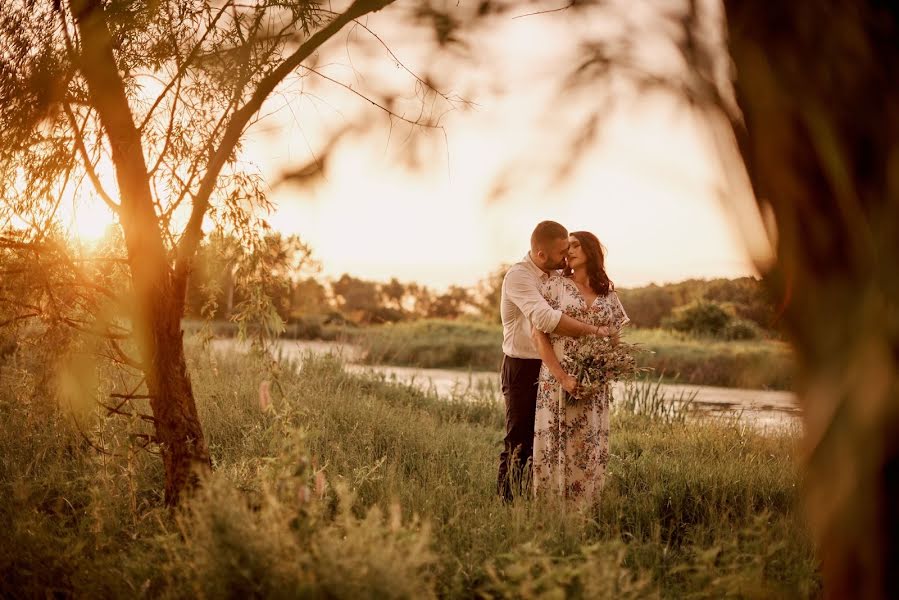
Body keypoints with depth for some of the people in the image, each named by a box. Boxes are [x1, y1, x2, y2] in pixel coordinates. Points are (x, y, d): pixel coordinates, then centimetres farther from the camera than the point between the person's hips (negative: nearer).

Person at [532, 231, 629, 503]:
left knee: (589, 451, 3)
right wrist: (563, 378, -14)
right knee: (554, 449, -3)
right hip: (557, 383, -3)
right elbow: (539, 334, -5)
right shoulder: (555, 284, 1)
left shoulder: (608, 294, 12)